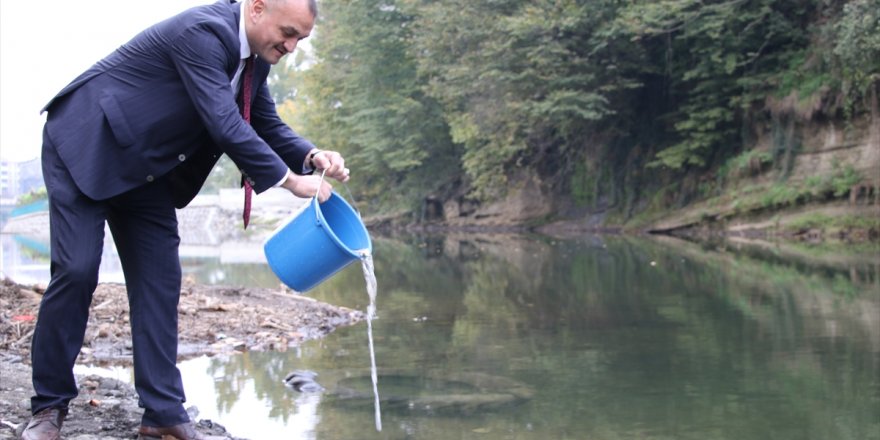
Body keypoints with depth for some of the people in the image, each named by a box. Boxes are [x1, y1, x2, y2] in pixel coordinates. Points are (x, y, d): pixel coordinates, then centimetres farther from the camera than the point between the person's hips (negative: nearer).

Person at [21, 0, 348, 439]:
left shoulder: (254, 55, 1)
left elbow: (267, 125, 7)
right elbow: (224, 124, -32)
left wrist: (311, 156, -12)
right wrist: (290, 180, -26)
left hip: (145, 167, 9)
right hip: (86, 148, -9)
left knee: (159, 280, 1)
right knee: (76, 271, -13)